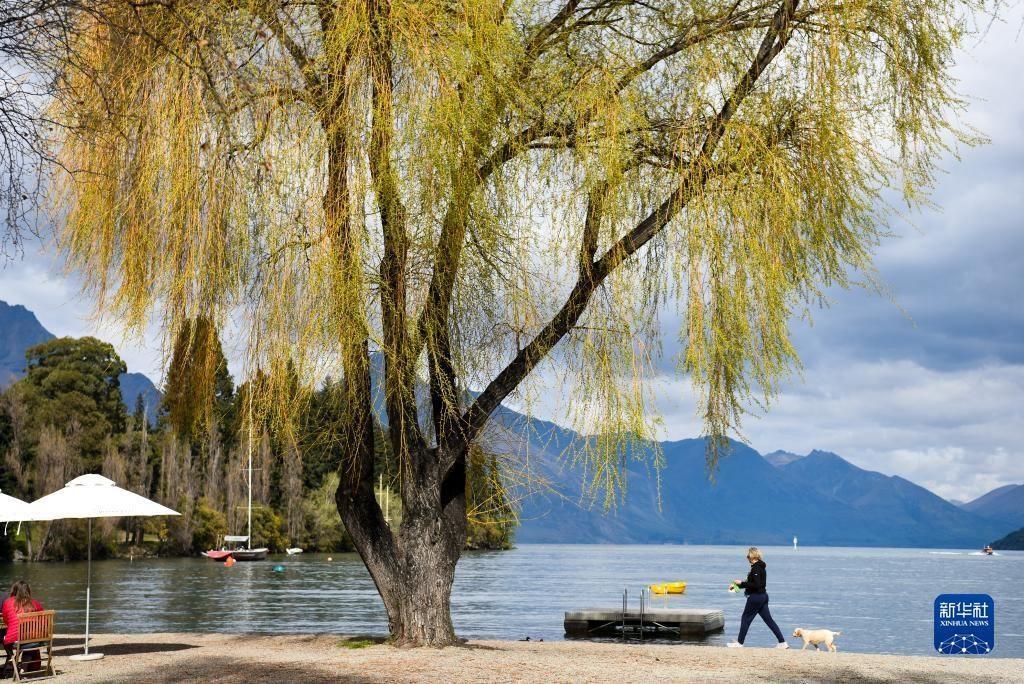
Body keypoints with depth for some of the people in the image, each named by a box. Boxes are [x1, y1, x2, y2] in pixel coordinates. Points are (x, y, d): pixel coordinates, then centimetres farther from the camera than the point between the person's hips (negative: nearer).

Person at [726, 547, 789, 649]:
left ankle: (739, 642, 12)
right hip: (763, 595, 9)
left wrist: (741, 583, -17)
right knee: (768, 619, 10)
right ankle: (783, 642, 8)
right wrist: (739, 585, 19)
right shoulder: (761, 566, 12)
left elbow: (756, 585, -24)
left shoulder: (755, 568, -18)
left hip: (755, 597, -9)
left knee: (746, 619, 3)